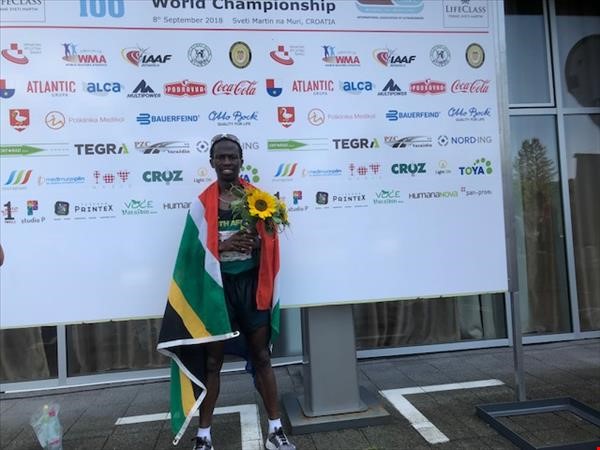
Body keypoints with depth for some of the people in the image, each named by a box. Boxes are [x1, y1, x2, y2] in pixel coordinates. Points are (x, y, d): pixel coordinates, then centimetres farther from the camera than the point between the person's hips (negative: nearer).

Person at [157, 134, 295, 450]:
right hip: (217, 287, -1)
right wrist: (224, 245, -19)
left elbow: (271, 242, 7)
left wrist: (256, 244, -15)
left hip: (251, 284, 1)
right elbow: (192, 251, -4)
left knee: (261, 356, 10)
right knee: (211, 360, 9)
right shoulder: (203, 204, -1)